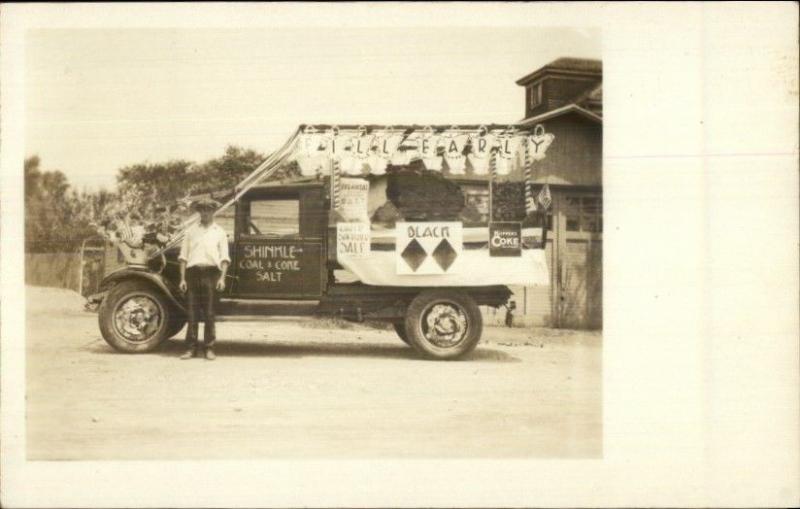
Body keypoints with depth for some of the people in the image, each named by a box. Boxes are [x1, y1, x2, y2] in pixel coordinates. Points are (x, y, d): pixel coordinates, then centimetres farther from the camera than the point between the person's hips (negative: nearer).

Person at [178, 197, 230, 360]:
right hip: (192, 272, 1)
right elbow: (183, 256, 10)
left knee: (209, 313, 0)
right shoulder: (191, 231, 13)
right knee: (191, 312, 2)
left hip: (211, 273, -1)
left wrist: (222, 278, -6)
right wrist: (182, 278, 3)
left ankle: (209, 348, 6)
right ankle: (192, 348, 8)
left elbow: (224, 257, 6)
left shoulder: (219, 232, 10)